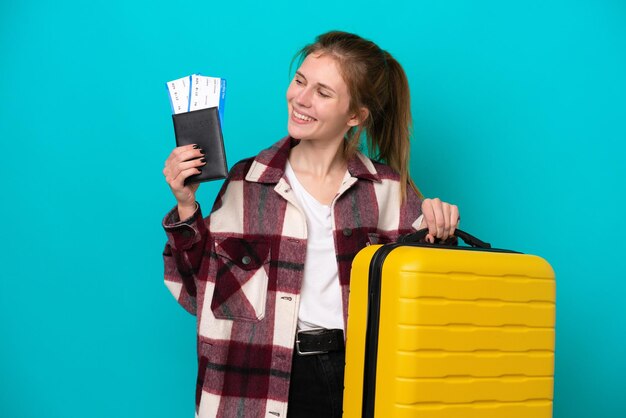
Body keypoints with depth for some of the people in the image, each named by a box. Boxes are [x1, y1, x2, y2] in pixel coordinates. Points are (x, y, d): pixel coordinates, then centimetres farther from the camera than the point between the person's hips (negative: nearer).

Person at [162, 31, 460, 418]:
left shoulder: (389, 189, 3)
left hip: (360, 375, 1)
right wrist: (185, 208, -7)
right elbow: (202, 292, 2)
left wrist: (437, 229, -10)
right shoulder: (246, 181, 2)